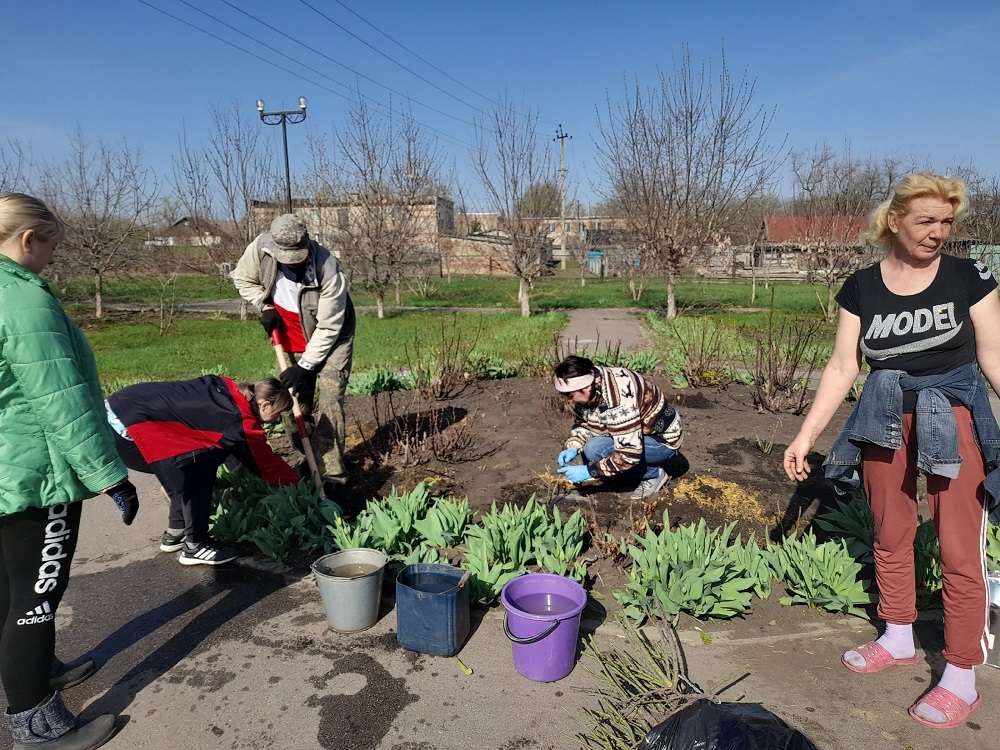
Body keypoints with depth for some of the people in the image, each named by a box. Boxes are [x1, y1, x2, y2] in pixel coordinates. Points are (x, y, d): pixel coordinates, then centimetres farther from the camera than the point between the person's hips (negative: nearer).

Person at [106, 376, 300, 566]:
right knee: (199, 467, -11)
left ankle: (175, 534, 24)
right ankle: (195, 546, 2)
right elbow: (265, 462, -2)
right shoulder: (240, 422, -16)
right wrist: (298, 481, 11)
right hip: (127, 423, -10)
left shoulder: (228, 390, 8)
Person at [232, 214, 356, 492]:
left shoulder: (329, 269, -33)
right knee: (296, 401, 8)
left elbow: (328, 328, -27)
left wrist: (304, 366, -24)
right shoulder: (261, 246, -21)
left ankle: (330, 475, -10)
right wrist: (264, 306, -14)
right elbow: (242, 278, 2)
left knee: (329, 401, -13)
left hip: (331, 337, -5)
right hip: (291, 334, 5)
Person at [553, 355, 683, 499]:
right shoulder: (587, 386, -9)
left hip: (663, 440, -9)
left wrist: (589, 471, -28)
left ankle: (654, 474, -5)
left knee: (595, 449, -25)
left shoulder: (618, 402, -36)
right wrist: (573, 447, -11)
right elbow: (582, 423, 7)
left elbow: (629, 455, -35)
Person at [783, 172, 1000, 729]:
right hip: (885, 417, 2)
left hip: (954, 416, -2)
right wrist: (807, 434, -5)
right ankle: (899, 639, 34)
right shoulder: (862, 287, 0)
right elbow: (843, 366, 0)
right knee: (891, 537, 14)